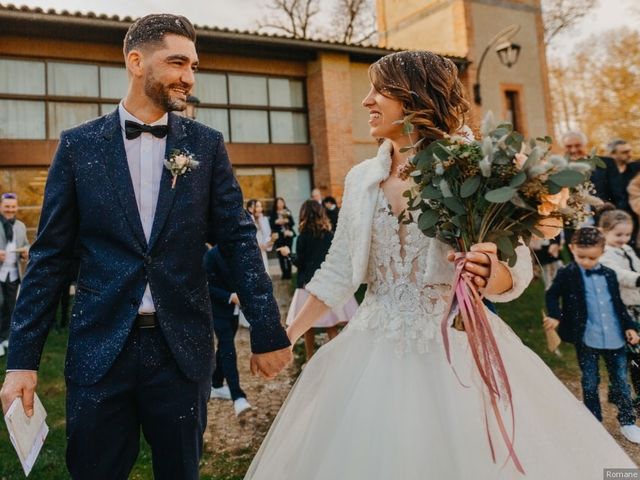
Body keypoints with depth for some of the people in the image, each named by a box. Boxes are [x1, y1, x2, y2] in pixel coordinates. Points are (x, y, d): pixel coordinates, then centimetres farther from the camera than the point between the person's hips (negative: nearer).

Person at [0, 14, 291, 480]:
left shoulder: (206, 144, 2)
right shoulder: (79, 144, 1)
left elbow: (238, 240, -1)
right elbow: (50, 256, 1)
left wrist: (268, 332, -4)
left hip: (183, 347, 1)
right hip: (99, 347, 0)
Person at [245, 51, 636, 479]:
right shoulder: (361, 179, 4)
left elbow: (517, 264, -11)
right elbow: (339, 271, 8)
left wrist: (490, 275, -34)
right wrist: (287, 335, 8)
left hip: (456, 348, -4)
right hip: (376, 351, 4)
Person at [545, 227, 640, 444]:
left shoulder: (609, 274, 7)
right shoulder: (567, 274, -6)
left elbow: (619, 304, 14)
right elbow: (552, 295, -6)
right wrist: (555, 316, -21)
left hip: (615, 338, 3)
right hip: (586, 340, -3)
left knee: (621, 381, 14)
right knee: (590, 384, 9)